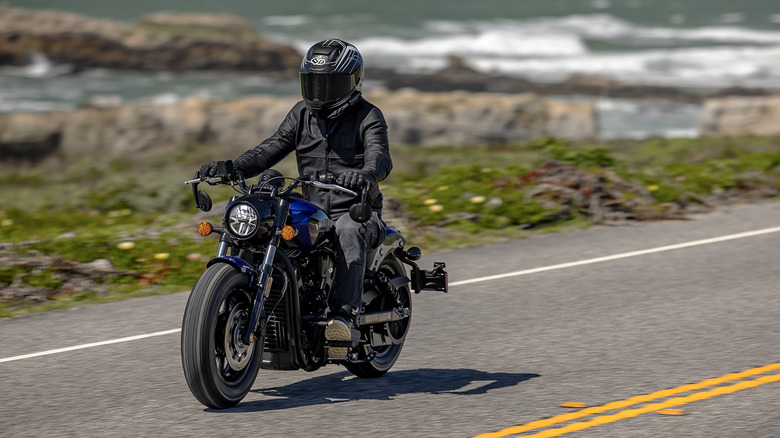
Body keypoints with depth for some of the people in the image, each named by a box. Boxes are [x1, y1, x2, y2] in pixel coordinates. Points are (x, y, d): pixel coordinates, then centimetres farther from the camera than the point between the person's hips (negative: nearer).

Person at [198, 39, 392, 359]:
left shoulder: (368, 117, -4)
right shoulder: (303, 113, 13)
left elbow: (380, 155, -22)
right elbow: (272, 149, 5)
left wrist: (366, 174, -48)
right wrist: (230, 168, -13)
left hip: (357, 212, -5)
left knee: (348, 232, -39)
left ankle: (345, 316, -45)